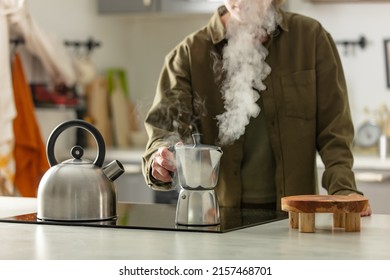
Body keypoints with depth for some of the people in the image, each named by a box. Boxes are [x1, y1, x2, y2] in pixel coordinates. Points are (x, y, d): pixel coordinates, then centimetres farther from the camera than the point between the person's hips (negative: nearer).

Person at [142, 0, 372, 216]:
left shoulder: (311, 38, 4)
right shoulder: (190, 53, 1)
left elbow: (333, 127, 3)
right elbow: (166, 128, -5)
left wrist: (342, 190, -12)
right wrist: (160, 163, -28)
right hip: (219, 212, 3)